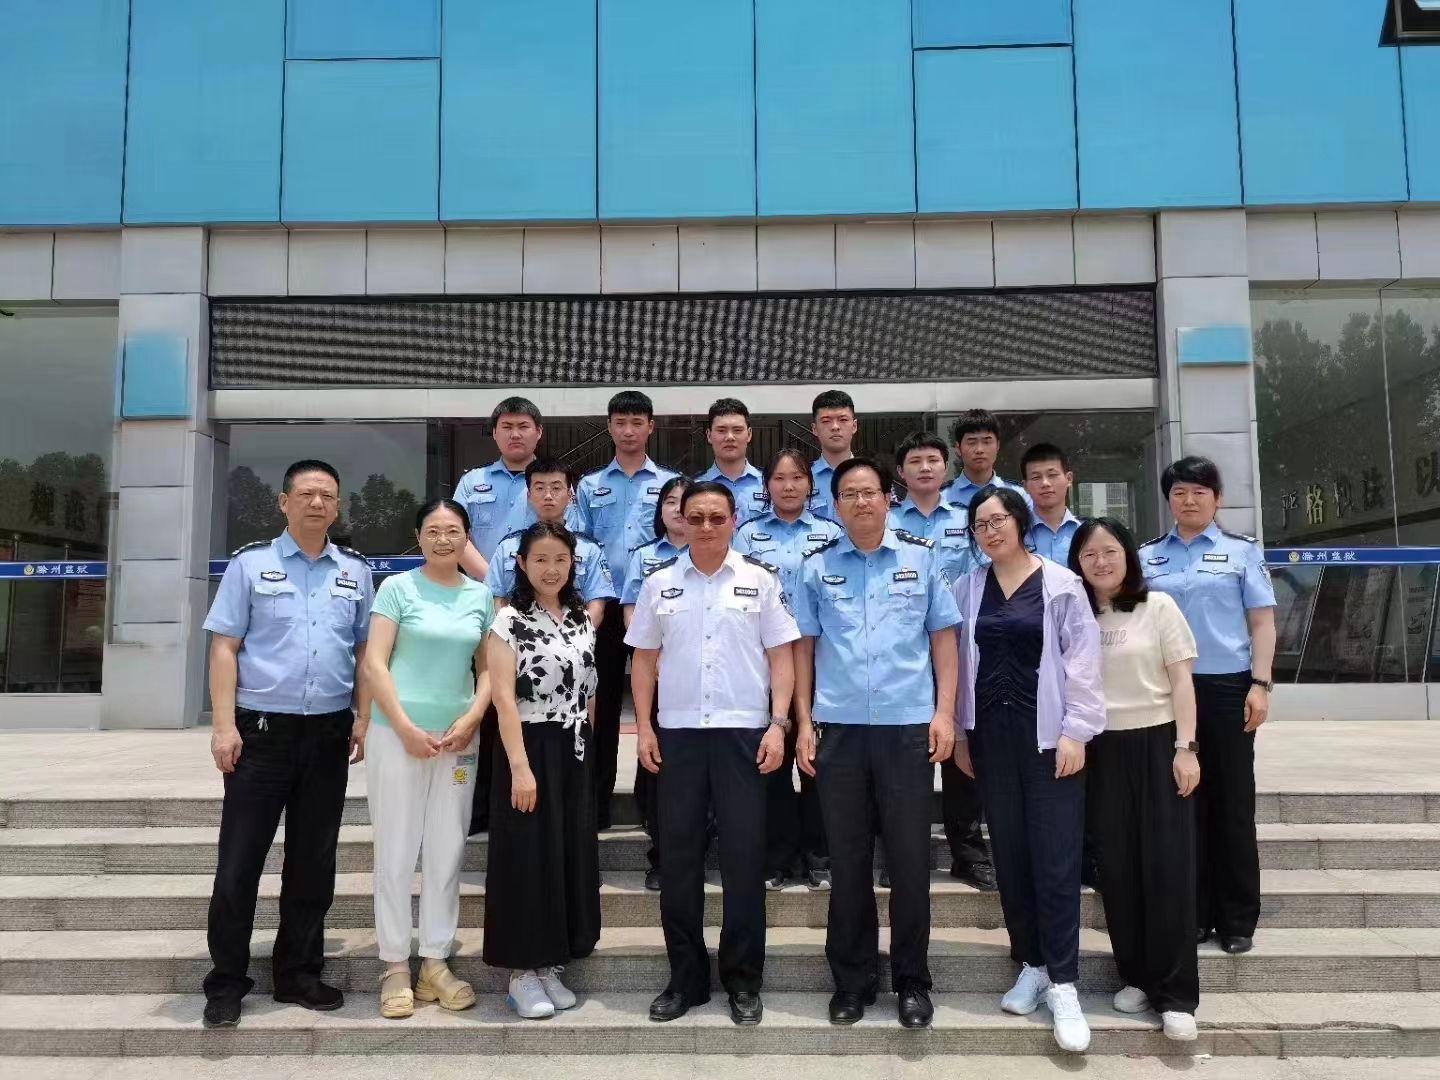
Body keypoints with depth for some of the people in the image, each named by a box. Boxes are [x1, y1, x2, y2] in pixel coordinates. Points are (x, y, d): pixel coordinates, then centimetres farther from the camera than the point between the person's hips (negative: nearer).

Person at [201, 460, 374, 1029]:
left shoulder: (356, 570, 9)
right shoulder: (250, 563, 1)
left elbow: (364, 650, 11)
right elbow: (224, 647, -3)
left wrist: (363, 718, 2)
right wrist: (224, 725, -10)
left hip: (329, 733, 3)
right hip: (261, 730, -3)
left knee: (314, 862, 11)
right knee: (239, 861, 3)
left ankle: (299, 973, 24)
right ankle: (226, 983, 16)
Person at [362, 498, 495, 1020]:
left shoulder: (480, 596, 8)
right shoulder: (398, 587, -2)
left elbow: (489, 668, 10)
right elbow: (374, 665, -6)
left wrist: (471, 718, -6)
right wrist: (406, 728, -12)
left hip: (458, 738, 3)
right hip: (398, 733, -3)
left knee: (447, 852, 8)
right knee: (397, 851, 3)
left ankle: (435, 962, 20)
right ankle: (395, 967, 14)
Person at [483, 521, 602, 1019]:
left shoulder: (580, 618, 9)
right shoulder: (510, 620, -8)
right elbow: (503, 697, -14)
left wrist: (586, 749, 9)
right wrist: (520, 766, -20)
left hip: (576, 754, 6)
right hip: (531, 751, -6)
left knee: (571, 857, 9)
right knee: (528, 858, 0)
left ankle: (551, 966, 22)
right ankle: (522, 972, 12)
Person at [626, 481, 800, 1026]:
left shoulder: (760, 580, 3)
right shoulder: (659, 583, 7)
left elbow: (780, 656, 2)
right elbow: (644, 659, 9)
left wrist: (778, 724, -7)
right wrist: (644, 727, 1)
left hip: (743, 732, -1)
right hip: (677, 732, 2)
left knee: (744, 854, 3)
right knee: (678, 855, 7)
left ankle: (743, 981, 17)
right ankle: (685, 978, 21)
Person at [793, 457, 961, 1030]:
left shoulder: (922, 557, 4)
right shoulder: (816, 566, 5)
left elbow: (943, 637, 6)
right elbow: (804, 646, 7)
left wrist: (944, 711, -2)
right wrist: (803, 723, 2)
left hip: (909, 724, -1)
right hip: (838, 726, 1)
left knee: (910, 856, 5)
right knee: (847, 858, 9)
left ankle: (912, 981, 21)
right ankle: (852, 979, 23)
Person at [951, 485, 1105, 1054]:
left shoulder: (1060, 583, -2)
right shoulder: (968, 588, 7)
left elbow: (1082, 661, -5)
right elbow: (958, 659, 8)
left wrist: (1075, 732, -10)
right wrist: (959, 731, 6)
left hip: (1047, 733, -3)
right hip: (990, 732, 3)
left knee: (1055, 858, -4)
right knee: (1010, 854, 9)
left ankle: (1063, 984, 3)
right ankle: (1031, 965, 22)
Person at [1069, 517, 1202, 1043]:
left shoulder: (1158, 607, -1)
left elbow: (1181, 682, -1)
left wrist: (1185, 749, -8)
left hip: (1155, 744, -2)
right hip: (1100, 751, 3)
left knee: (1166, 866, -3)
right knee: (1116, 868, 7)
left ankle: (1176, 994, 3)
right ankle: (1136, 976, 20)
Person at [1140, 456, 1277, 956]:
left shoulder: (1242, 551, 4)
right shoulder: (1147, 557, 9)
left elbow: (1262, 622, 2)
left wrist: (1260, 684, -7)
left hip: (1227, 687, -2)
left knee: (1232, 802, 5)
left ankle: (1237, 919, 16)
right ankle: (1192, 914, 17)